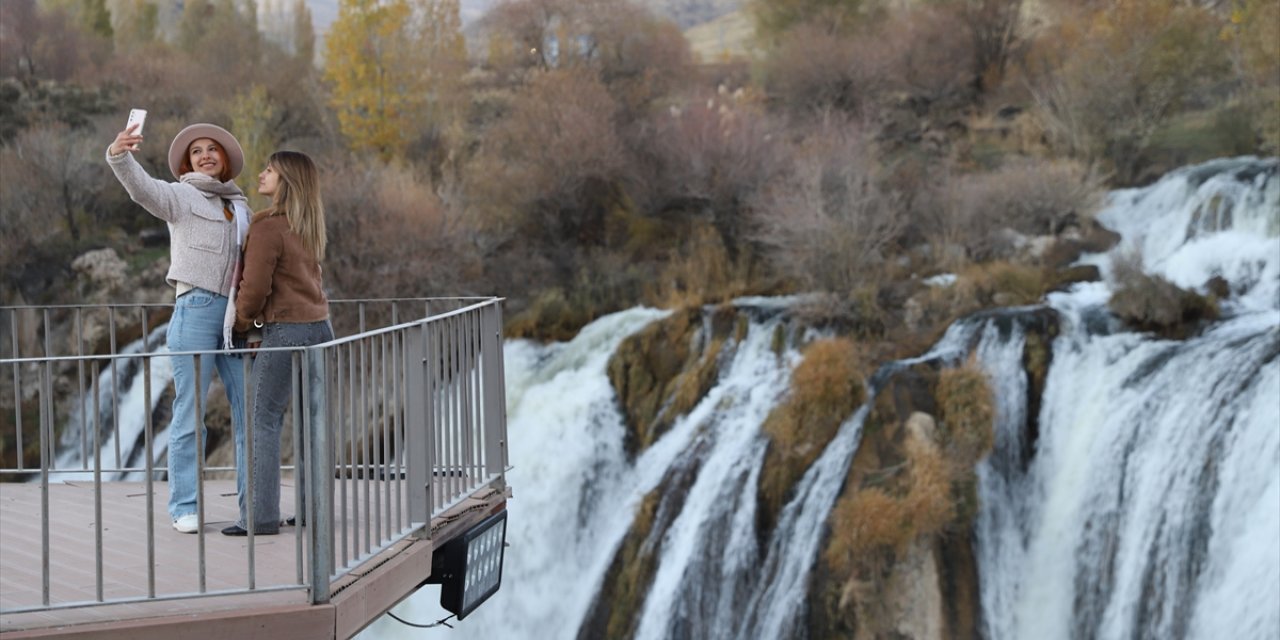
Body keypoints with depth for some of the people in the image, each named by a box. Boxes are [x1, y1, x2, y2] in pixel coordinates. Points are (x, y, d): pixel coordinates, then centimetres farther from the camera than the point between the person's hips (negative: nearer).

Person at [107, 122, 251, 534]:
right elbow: (143, 189, -17)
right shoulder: (181, 197, 3)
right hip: (196, 309, -5)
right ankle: (185, 508, 0)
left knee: (250, 409, 5)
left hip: (237, 313, 5)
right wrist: (119, 156, -37)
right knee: (190, 413, -4)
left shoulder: (239, 205, 20)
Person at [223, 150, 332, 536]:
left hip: (285, 330, -8)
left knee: (264, 421, -4)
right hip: (319, 327, 8)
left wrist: (241, 321, 5)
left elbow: (255, 287, -14)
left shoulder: (268, 227, -12)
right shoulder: (308, 228, 13)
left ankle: (260, 516, -5)